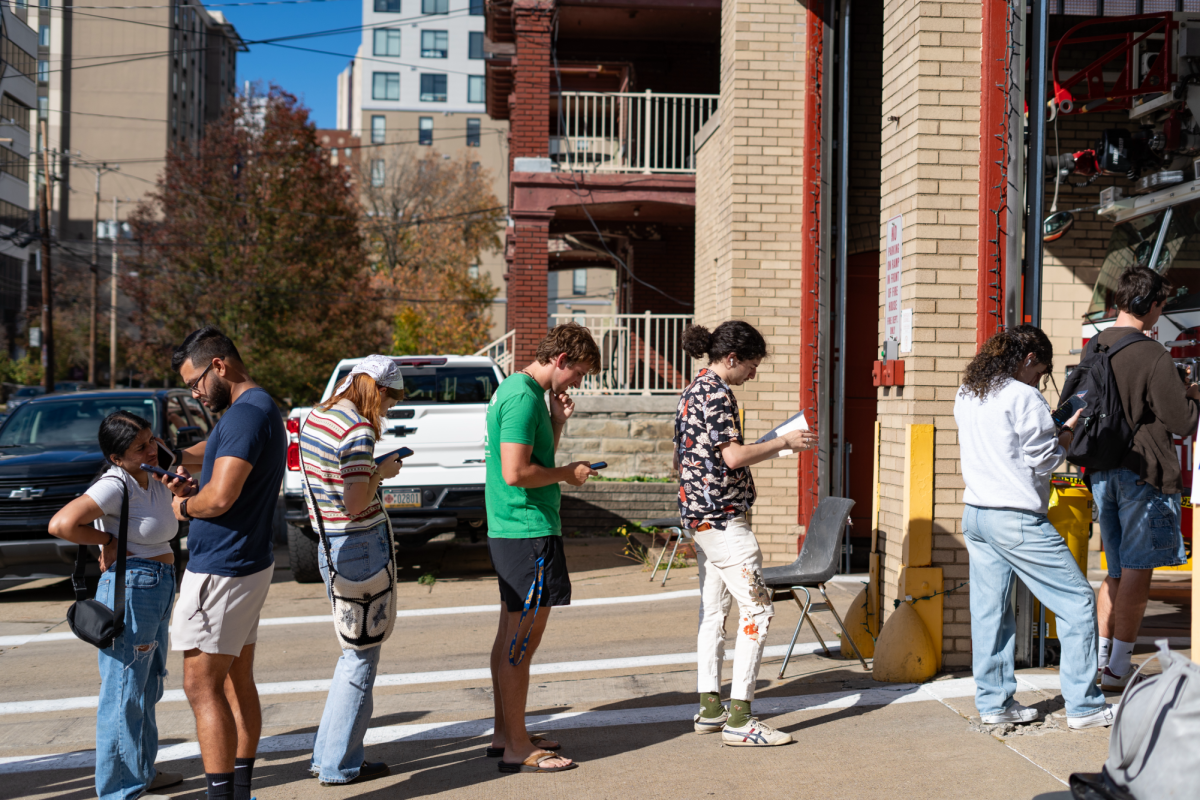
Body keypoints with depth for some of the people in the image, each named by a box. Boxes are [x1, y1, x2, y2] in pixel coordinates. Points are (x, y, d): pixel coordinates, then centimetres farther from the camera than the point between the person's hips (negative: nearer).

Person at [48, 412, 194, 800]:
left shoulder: (157, 484, 8)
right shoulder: (115, 485, -18)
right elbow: (61, 524, -31)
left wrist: (181, 495, 4)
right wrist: (108, 541, -17)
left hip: (158, 591, 10)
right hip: (129, 590, -10)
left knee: (148, 689, 20)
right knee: (124, 692, -3)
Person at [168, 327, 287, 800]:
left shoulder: (247, 413, -19)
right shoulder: (259, 409, 14)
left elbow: (220, 496, -27)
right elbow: (216, 448, 35)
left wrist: (185, 508, -7)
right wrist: (180, 460, 16)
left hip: (221, 572, -10)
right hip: (250, 564, 10)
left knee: (203, 687, -6)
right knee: (237, 683, 14)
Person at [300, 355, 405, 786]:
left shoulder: (315, 417, 10)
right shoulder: (357, 431, -18)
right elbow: (356, 503, -22)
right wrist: (383, 472, -8)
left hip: (330, 545, 9)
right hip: (360, 546, -9)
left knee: (355, 650, 19)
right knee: (360, 655, 1)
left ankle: (328, 754, 25)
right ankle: (338, 764, 9)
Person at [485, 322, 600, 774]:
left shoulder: (514, 389, 15)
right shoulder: (524, 397, -17)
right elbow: (516, 473, -24)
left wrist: (557, 422, 8)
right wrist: (569, 474, -11)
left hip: (508, 529, 11)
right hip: (528, 531, -11)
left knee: (511, 634, 16)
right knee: (523, 641, -4)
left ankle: (505, 734, 26)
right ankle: (518, 749, 3)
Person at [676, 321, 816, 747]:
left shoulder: (693, 389, 15)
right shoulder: (716, 392, -15)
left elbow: (682, 457, 20)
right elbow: (734, 456, -22)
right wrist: (784, 442, -10)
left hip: (699, 516, 11)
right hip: (722, 516, -11)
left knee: (713, 608, 13)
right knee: (756, 609, -8)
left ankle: (710, 709, 18)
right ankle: (739, 719, -7)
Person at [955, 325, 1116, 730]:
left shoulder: (966, 396, 12)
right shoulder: (1024, 397, -12)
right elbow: (1043, 461, -10)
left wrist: (1049, 427, 20)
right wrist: (1071, 428, 5)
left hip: (975, 514, 8)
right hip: (1015, 519, -8)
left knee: (989, 609, 11)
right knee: (1078, 600, 3)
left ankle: (993, 702, 15)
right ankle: (1083, 706, 5)